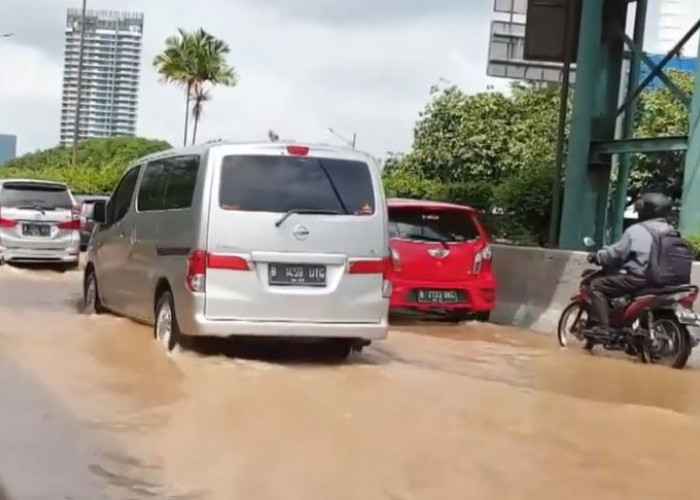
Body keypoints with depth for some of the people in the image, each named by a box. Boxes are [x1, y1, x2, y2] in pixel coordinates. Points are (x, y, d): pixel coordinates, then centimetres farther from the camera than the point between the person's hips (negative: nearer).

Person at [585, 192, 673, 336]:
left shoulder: (636, 230, -10)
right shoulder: (670, 230, 12)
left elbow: (617, 253, -5)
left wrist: (597, 256, 13)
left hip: (639, 279, -8)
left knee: (597, 285, 0)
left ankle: (601, 326, -11)